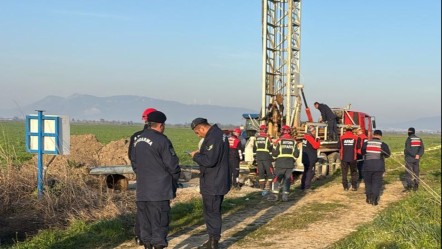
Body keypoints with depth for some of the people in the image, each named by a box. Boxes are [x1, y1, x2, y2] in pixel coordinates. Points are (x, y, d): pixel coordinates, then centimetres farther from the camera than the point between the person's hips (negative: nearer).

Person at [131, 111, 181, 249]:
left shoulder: (138, 140, 10)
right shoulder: (162, 140, -14)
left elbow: (134, 163, 18)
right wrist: (175, 179, 6)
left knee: (145, 221, 14)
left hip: (142, 190, 7)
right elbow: (172, 165, -11)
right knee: (160, 222, -1)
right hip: (159, 189, -7)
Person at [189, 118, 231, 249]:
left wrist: (196, 156, -11)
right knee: (214, 212, 18)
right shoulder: (219, 133, 12)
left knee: (211, 213, -2)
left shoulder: (213, 138, -22)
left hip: (213, 184, -11)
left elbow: (209, 161, -27)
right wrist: (201, 153, 9)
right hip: (219, 182, 11)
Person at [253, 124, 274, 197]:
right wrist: (273, 157, 2)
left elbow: (254, 149, 14)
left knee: (261, 174, 10)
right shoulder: (267, 137, -6)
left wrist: (255, 157, 22)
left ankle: (262, 190, 10)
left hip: (258, 157, 5)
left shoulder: (256, 138, 9)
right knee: (270, 174, 3)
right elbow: (271, 148, -6)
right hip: (266, 157, -5)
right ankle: (267, 189, -9)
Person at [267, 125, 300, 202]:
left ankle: (274, 195, 0)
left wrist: (275, 158, 16)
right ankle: (285, 195, 5)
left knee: (277, 179, 3)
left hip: (280, 163, -3)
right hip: (290, 164, 3)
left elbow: (274, 153, -5)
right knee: (287, 180, 8)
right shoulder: (294, 141, 4)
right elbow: (296, 154, 7)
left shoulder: (279, 140, -7)